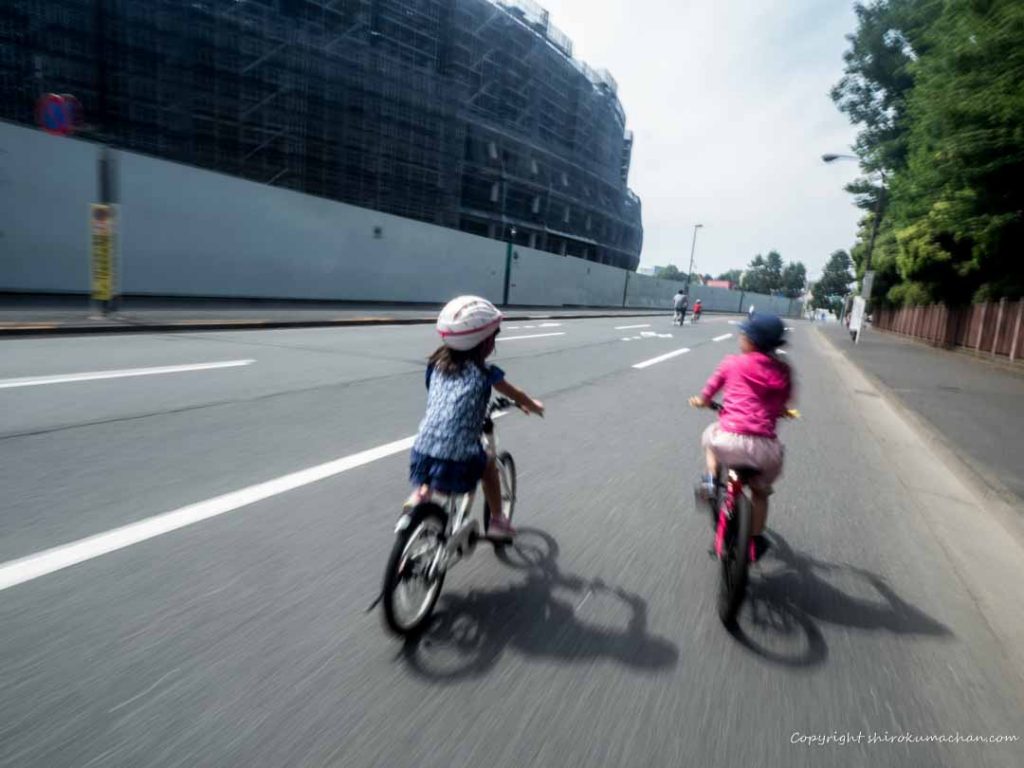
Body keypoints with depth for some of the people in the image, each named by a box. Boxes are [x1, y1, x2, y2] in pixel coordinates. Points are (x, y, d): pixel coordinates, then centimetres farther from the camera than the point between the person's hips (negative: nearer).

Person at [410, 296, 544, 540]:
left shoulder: (437, 364, 11)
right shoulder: (485, 373, -2)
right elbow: (517, 396, 15)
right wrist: (534, 406, 37)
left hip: (421, 452, 4)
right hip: (457, 458, -4)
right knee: (489, 465, 27)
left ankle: (420, 493, 15)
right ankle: (498, 521, 35)